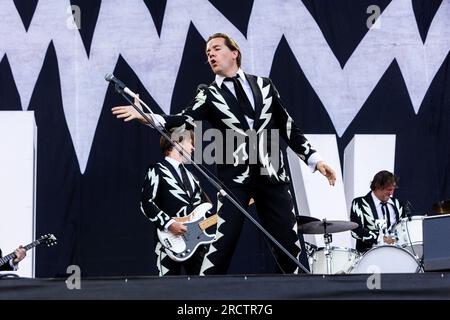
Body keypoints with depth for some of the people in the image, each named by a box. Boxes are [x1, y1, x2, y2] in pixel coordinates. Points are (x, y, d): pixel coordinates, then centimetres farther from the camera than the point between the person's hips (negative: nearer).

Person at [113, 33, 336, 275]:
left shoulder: (263, 85, 12)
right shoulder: (209, 95, 5)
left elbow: (287, 127, 16)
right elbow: (183, 121, -13)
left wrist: (314, 158, 11)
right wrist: (143, 116, -30)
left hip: (271, 175, 2)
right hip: (234, 179, -2)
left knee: (288, 243, 3)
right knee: (223, 242, -10)